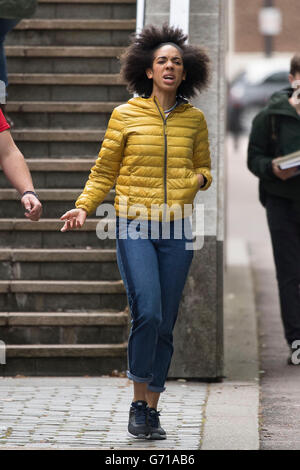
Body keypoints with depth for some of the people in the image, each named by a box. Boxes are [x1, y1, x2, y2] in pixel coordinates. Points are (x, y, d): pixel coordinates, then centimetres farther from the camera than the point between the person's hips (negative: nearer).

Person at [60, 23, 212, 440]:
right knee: (147, 314, -18)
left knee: (165, 325, 3)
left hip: (177, 232, 3)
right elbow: (104, 171, 7)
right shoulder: (126, 115, 1)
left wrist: (200, 179, -3)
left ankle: (152, 410, 13)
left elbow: (203, 168, 20)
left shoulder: (194, 119, 8)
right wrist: (83, 207, -6)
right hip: (134, 227, -3)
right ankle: (138, 404, -3)